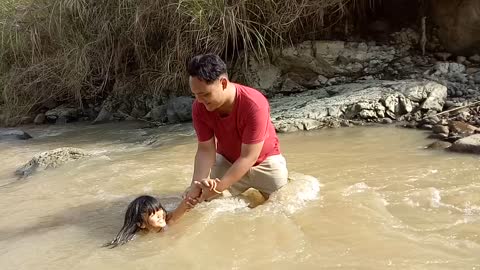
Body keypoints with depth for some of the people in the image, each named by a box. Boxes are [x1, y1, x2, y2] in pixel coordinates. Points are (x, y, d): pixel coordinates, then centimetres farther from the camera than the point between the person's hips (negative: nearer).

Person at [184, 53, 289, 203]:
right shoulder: (199, 108, -22)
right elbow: (205, 150, -19)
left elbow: (249, 157, -33)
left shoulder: (255, 105, -35)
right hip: (227, 161, 3)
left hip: (263, 161, -3)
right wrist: (197, 183, -37)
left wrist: (220, 186, -41)